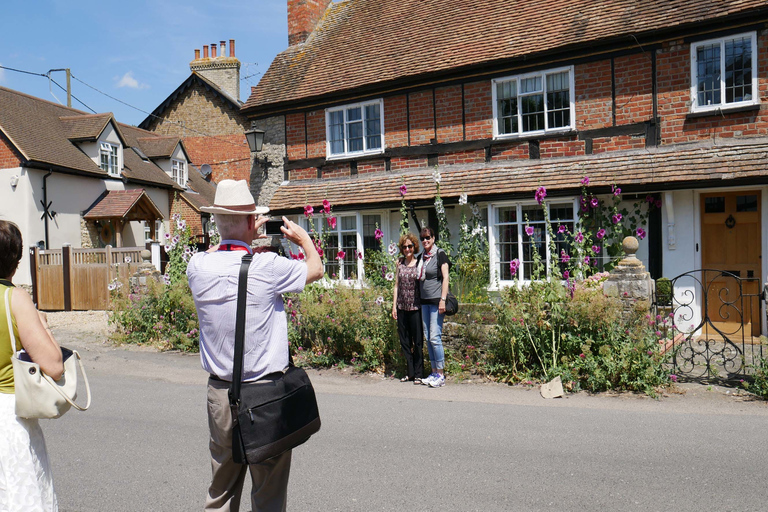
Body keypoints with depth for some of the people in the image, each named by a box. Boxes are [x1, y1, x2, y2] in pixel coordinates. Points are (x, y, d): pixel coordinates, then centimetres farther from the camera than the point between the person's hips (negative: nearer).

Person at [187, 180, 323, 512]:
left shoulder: (197, 267, -6)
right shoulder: (267, 266, -17)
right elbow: (316, 269, 2)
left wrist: (245, 235, 28)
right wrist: (302, 237, 20)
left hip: (220, 392, 4)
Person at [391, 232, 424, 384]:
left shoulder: (419, 263, -2)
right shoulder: (400, 263, 9)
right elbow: (396, 285, 11)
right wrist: (394, 305, 7)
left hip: (415, 307, -4)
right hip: (401, 307, 4)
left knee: (417, 341, 1)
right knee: (404, 341, 9)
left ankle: (418, 374, 12)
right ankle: (410, 372, 21)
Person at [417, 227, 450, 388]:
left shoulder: (440, 254, -5)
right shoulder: (421, 257, 14)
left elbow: (445, 278, -9)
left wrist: (443, 299, -16)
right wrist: (419, 298, 13)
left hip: (436, 300, -7)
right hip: (424, 301, 7)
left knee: (435, 337, -9)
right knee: (428, 338, 8)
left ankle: (441, 375, -1)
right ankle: (434, 373, 16)